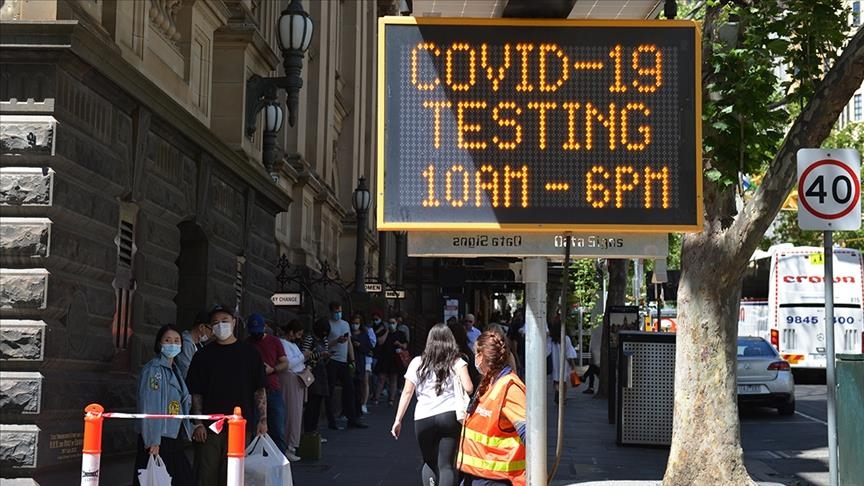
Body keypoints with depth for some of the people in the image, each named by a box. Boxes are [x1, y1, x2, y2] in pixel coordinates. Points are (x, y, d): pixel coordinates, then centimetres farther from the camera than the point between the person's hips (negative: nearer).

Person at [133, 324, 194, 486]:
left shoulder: (174, 370, 17)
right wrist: (152, 442, -19)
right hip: (157, 440, -8)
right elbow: (149, 407, -15)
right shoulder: (153, 369, -9)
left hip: (175, 438, 8)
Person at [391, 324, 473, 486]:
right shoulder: (457, 362, 6)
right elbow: (468, 389, -6)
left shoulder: (417, 363, 9)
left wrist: (398, 420, 8)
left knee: (432, 464, 19)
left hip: (423, 419, 1)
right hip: (450, 416, -1)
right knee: (446, 466, -5)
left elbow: (407, 393, 6)